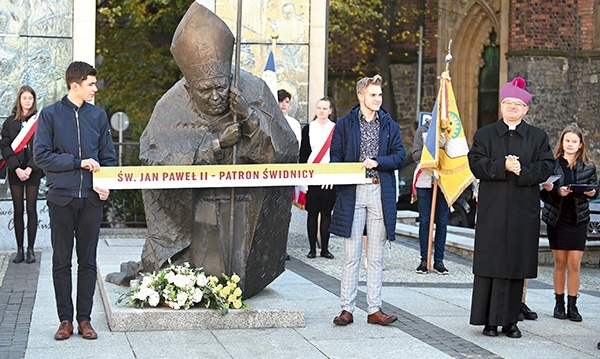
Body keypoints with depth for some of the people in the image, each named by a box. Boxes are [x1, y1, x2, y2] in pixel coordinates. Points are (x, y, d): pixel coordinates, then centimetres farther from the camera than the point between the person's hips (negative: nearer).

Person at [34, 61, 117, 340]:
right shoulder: (51, 115, 0)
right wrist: (79, 162, -12)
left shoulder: (98, 115, 9)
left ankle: (84, 319, 12)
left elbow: (109, 157, 11)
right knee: (62, 261, 4)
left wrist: (106, 183, -7)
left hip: (91, 199, 2)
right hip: (61, 198, -2)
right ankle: (65, 319, 11)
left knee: (88, 261, 6)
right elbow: (41, 155, -6)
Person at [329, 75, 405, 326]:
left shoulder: (389, 125, 11)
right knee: (351, 254, -1)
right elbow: (335, 157, 5)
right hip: (353, 193, -2)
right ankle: (347, 309, 3)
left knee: (376, 255, 5)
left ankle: (374, 310, 9)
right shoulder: (345, 124, 6)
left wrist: (377, 162, -11)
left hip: (380, 193, 2)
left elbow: (400, 156, 6)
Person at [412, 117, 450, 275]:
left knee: (442, 222, 2)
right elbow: (416, 155, -1)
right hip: (425, 180, -1)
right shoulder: (422, 130, 6)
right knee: (424, 221, 1)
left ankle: (439, 260, 8)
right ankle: (424, 260, 6)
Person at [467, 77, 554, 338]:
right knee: (490, 263, -1)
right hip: (492, 211, -1)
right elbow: (477, 164, -3)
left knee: (517, 264, 2)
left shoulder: (538, 137, 11)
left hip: (524, 211, 1)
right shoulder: (484, 134, 10)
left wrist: (522, 172, -16)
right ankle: (489, 320, 5)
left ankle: (510, 320, 9)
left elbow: (546, 166, 1)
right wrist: (503, 167, -18)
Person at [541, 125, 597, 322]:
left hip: (578, 219, 1)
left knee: (574, 264, -2)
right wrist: (557, 192, -22)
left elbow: (594, 189, 8)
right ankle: (559, 304, 16)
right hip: (557, 219, -1)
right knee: (560, 263, 6)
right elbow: (544, 193, -4)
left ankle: (572, 306, 6)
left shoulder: (588, 167, 3)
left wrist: (591, 193, -15)